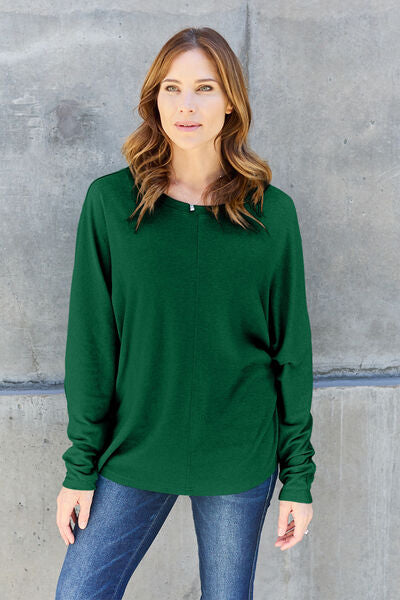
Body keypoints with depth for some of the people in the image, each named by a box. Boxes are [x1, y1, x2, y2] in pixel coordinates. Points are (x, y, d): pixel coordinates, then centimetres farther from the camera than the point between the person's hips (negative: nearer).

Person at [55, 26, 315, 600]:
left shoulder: (273, 212, -3)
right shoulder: (110, 201, -4)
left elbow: (291, 348, 0)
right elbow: (91, 342, -3)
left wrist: (298, 476, 0)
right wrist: (80, 467, -3)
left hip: (240, 462, 0)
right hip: (133, 456, 0)